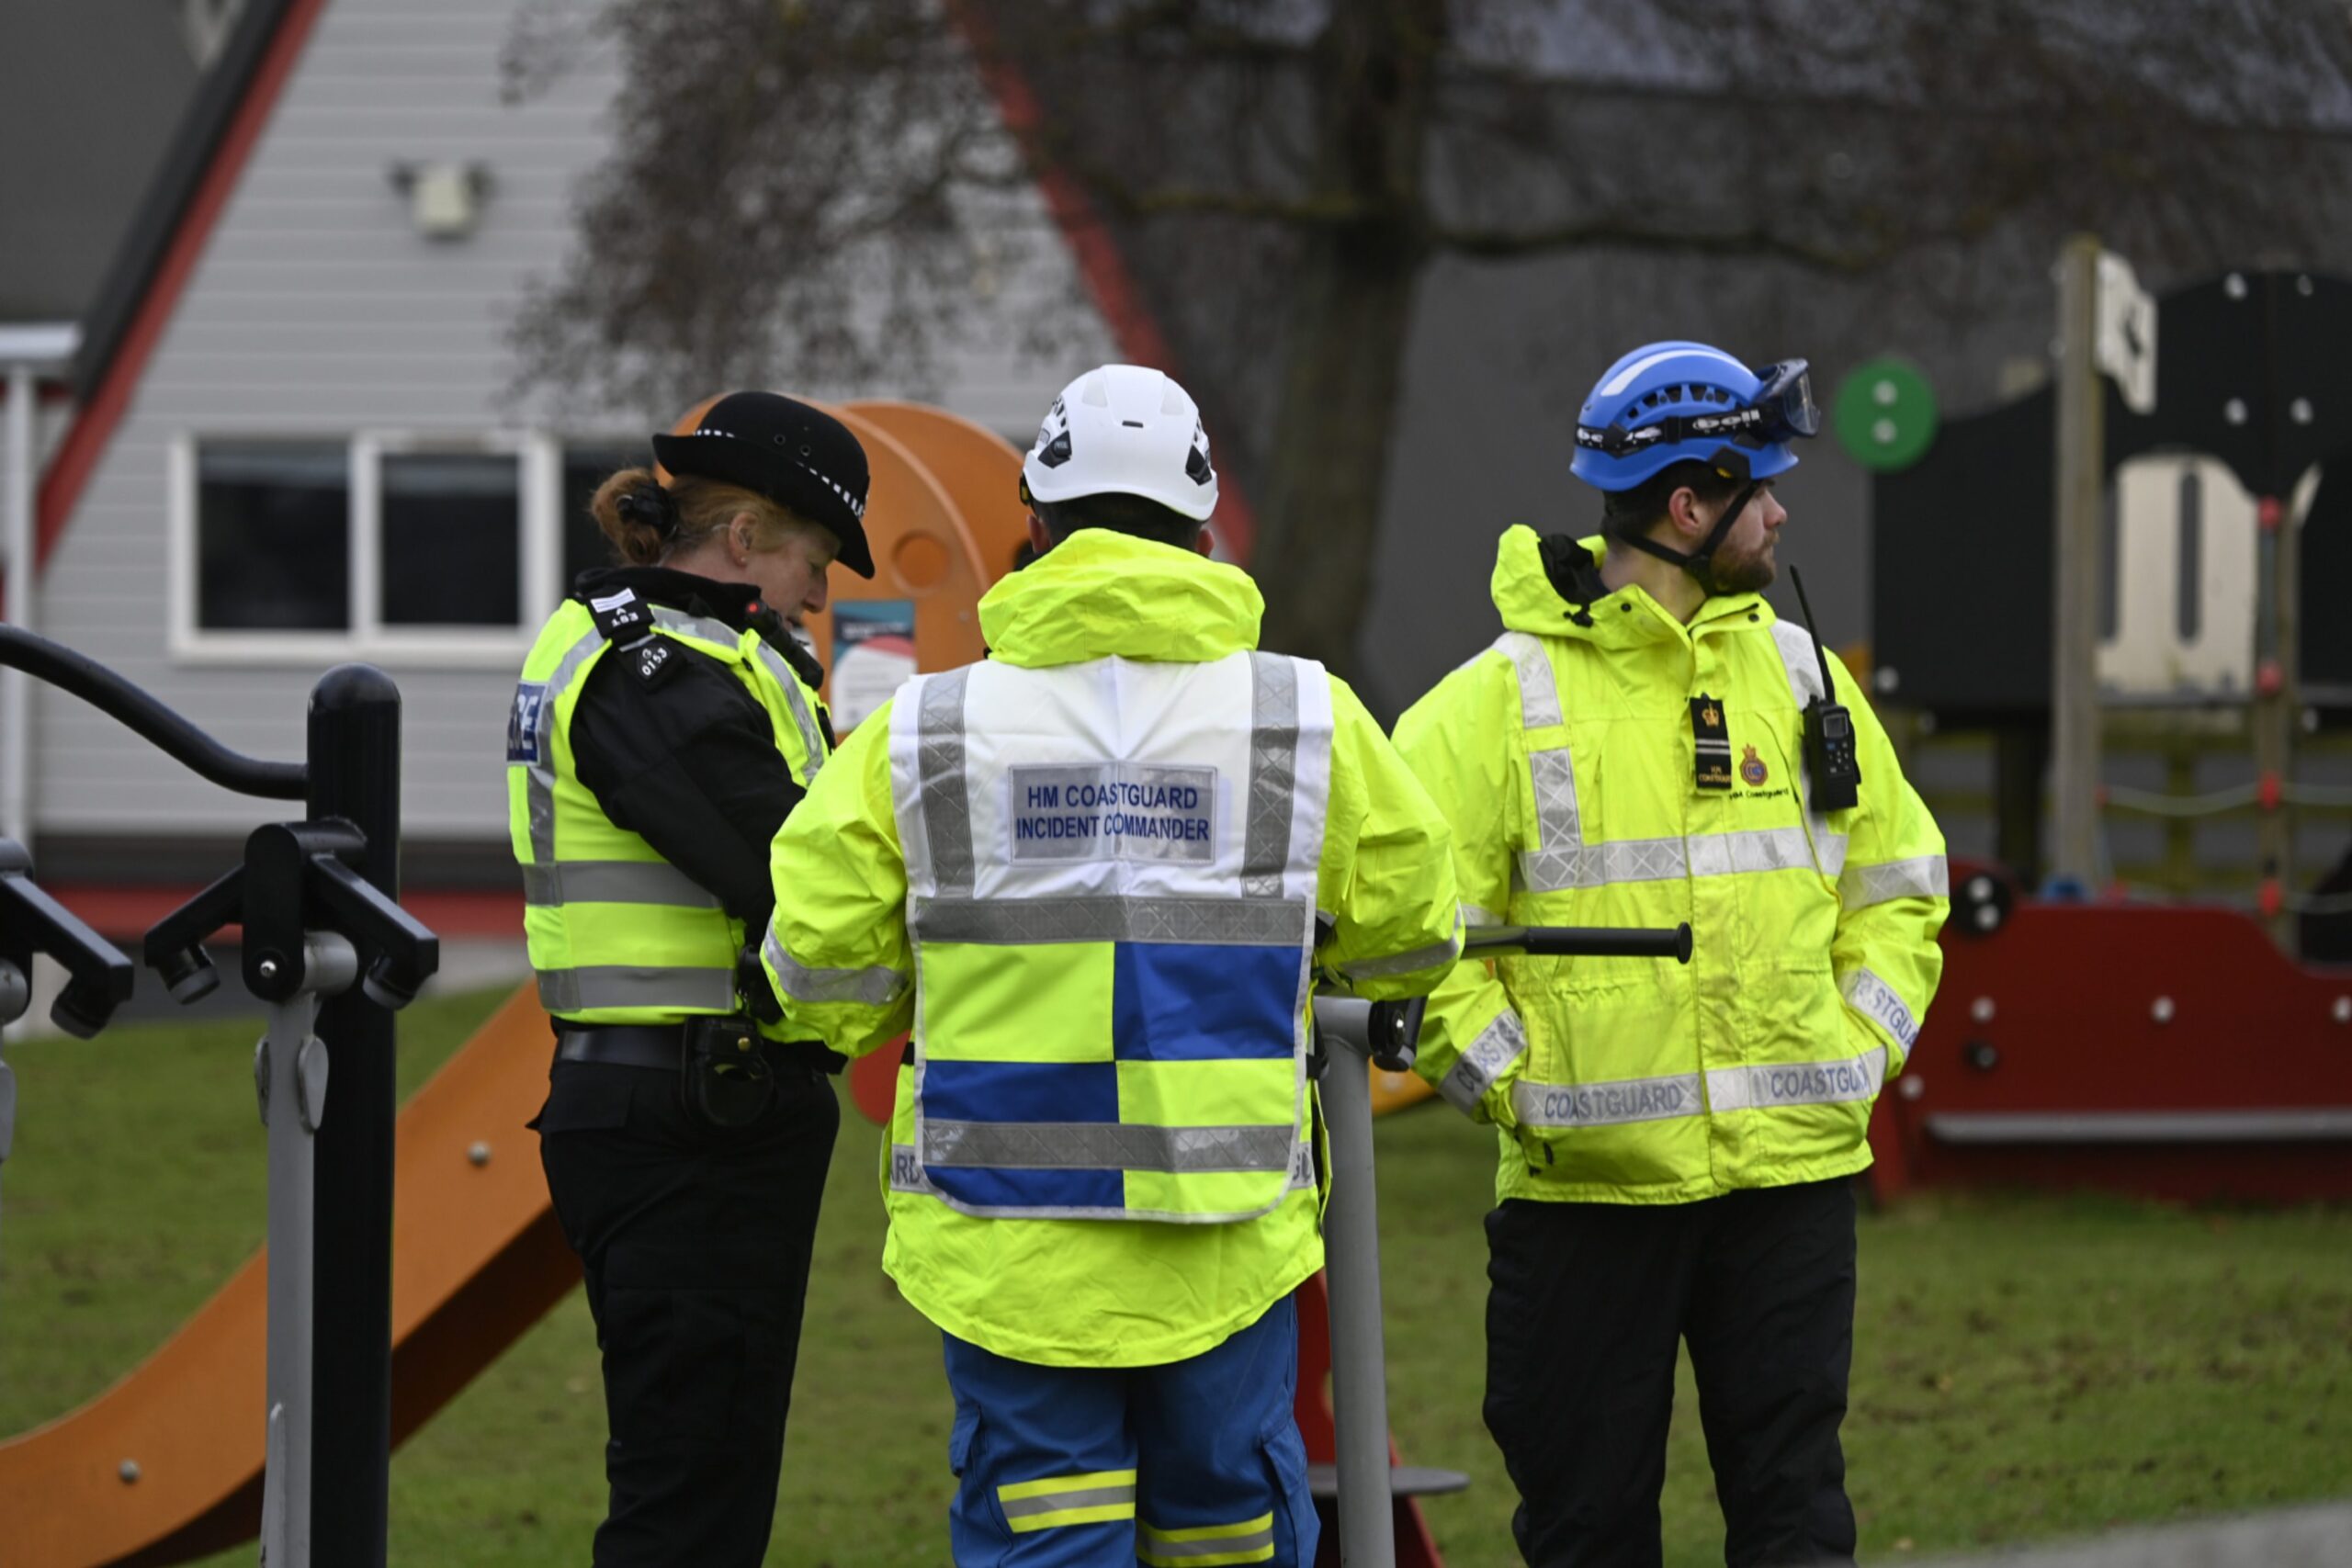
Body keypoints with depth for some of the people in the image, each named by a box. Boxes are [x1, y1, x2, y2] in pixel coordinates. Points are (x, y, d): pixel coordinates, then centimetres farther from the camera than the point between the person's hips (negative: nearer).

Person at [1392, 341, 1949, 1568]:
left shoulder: (1802, 678, 10)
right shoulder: (1501, 702, -4)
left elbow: (1898, 883, 18)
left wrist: (1857, 1054, 5)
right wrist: (1510, 1084, -10)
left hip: (1792, 1174, 3)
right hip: (1585, 1184, -3)